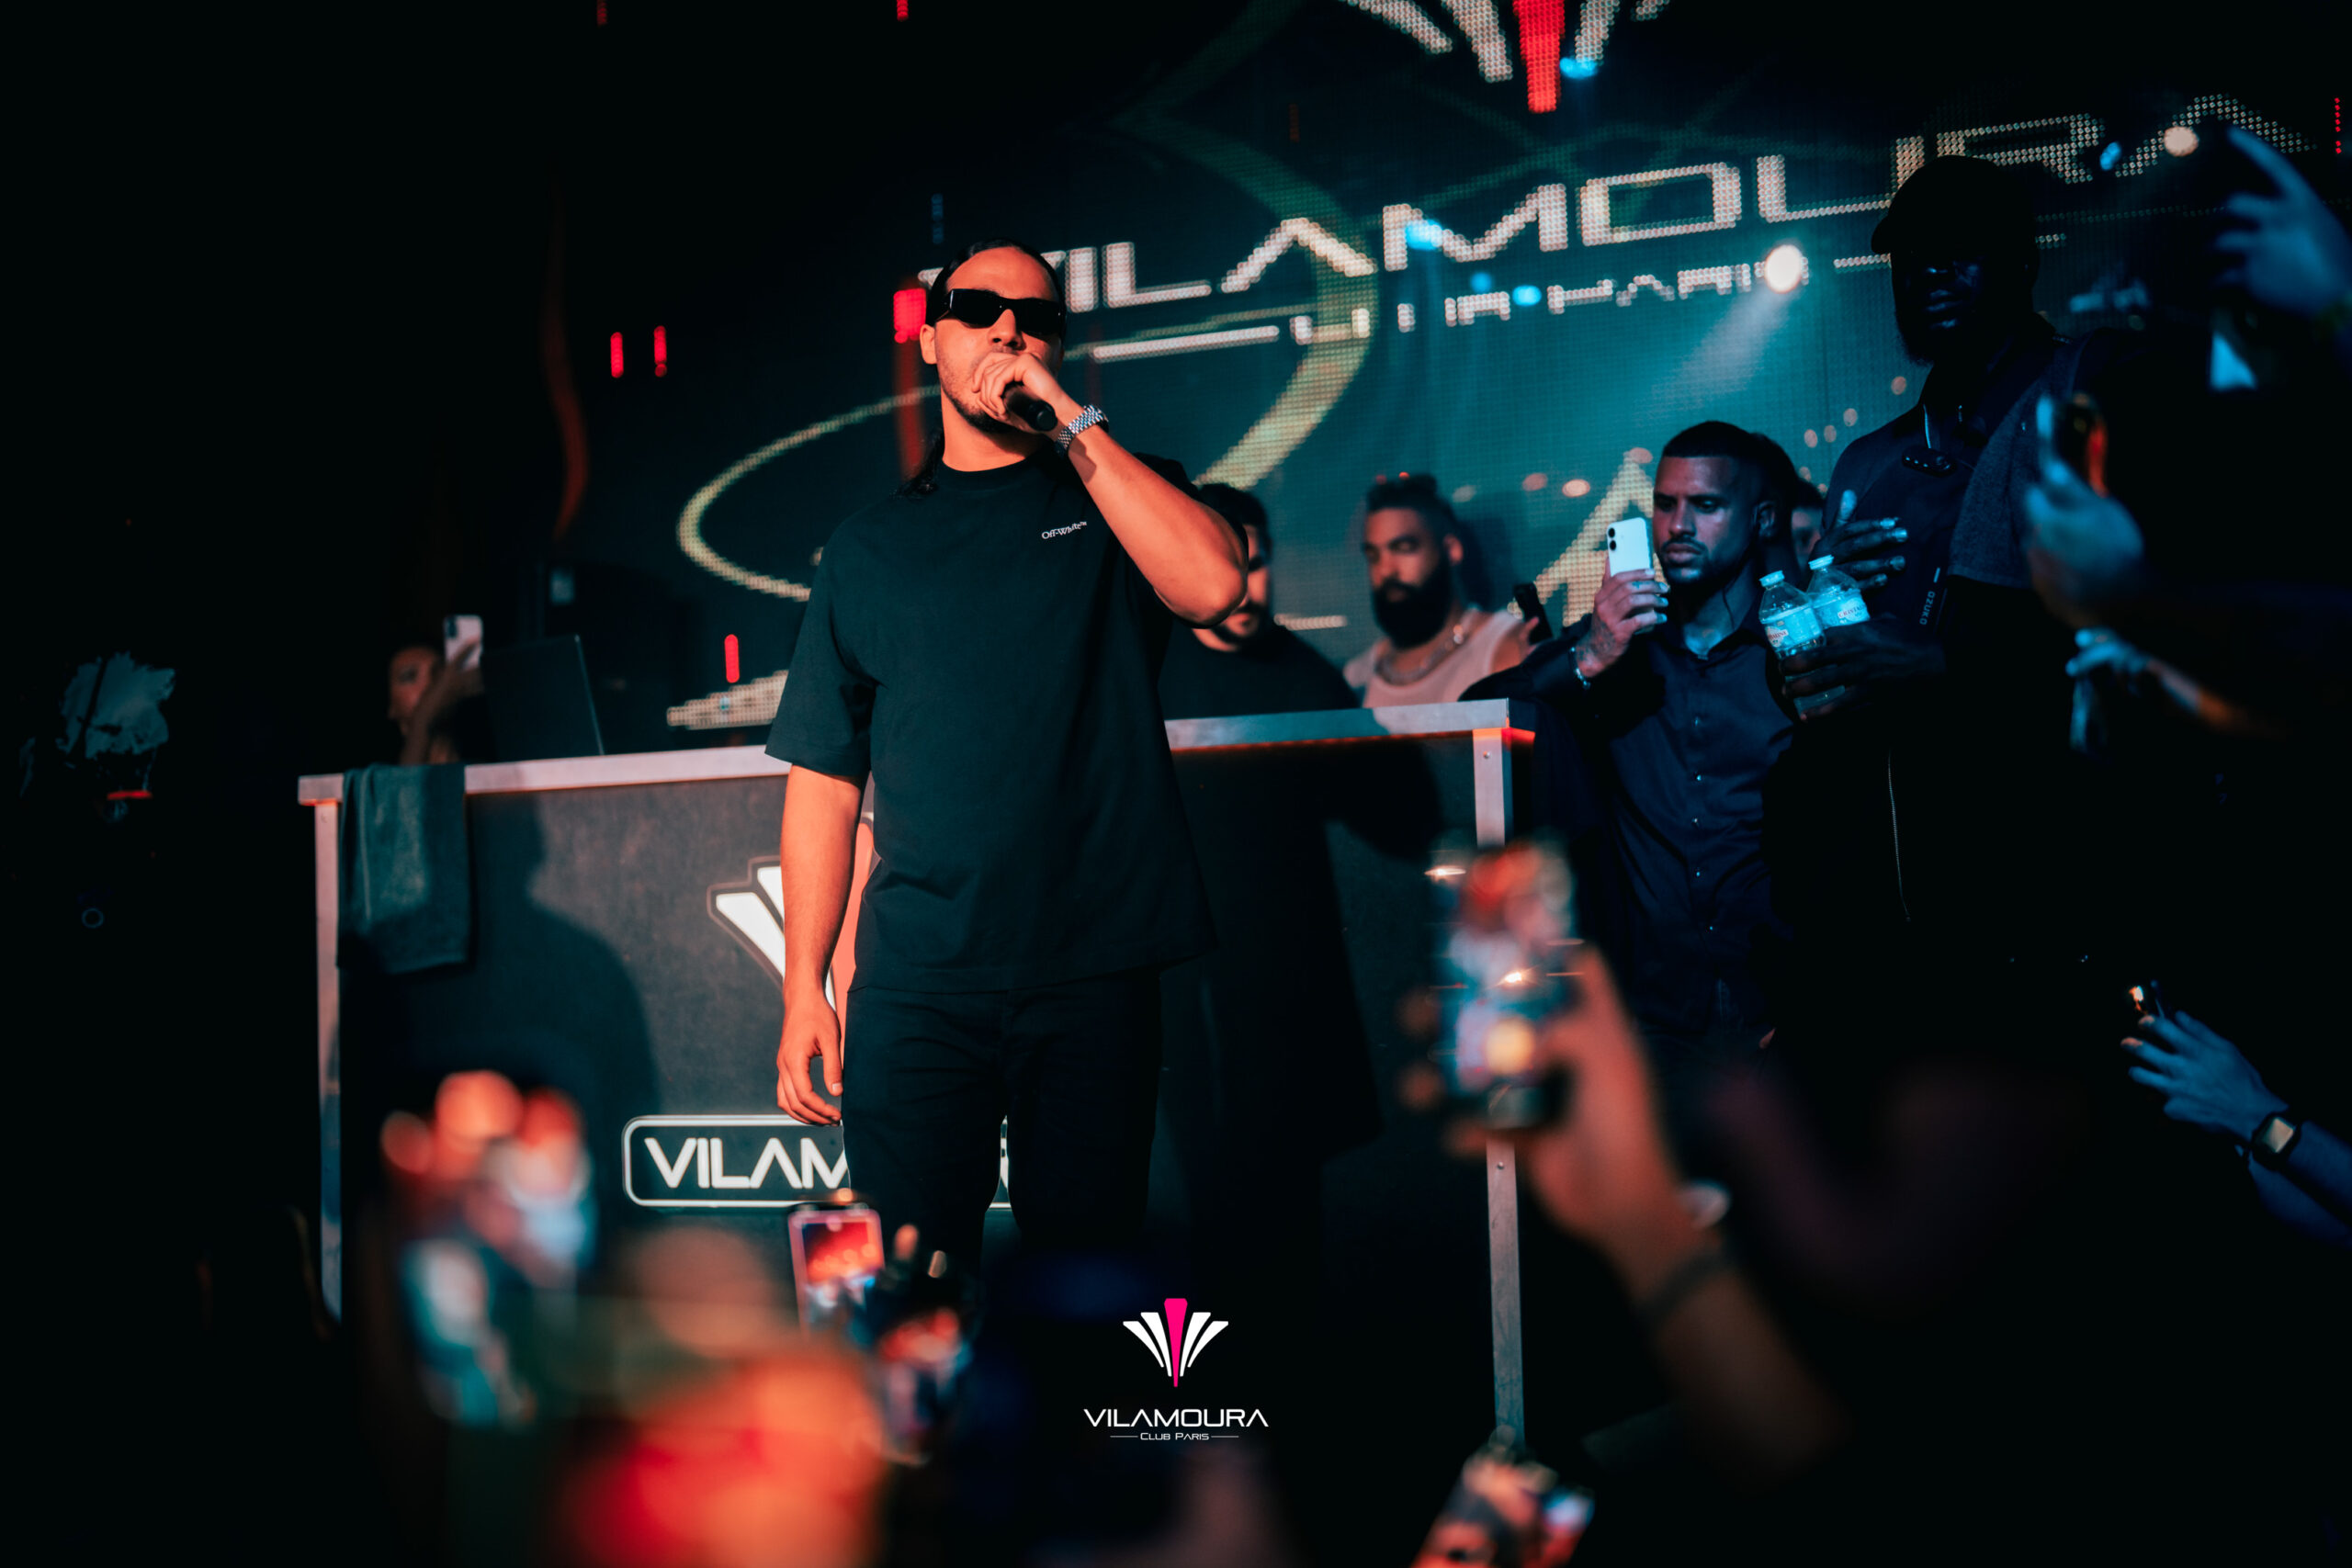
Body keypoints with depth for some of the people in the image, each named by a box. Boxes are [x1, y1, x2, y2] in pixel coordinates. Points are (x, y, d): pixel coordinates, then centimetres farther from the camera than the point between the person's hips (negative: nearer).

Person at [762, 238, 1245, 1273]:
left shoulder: (1117, 493, 11)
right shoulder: (870, 545, 14)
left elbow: (1212, 586, -13)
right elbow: (825, 780, 11)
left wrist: (1068, 420, -9)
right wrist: (804, 991, 4)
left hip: (1097, 971, 0)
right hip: (919, 983, 1)